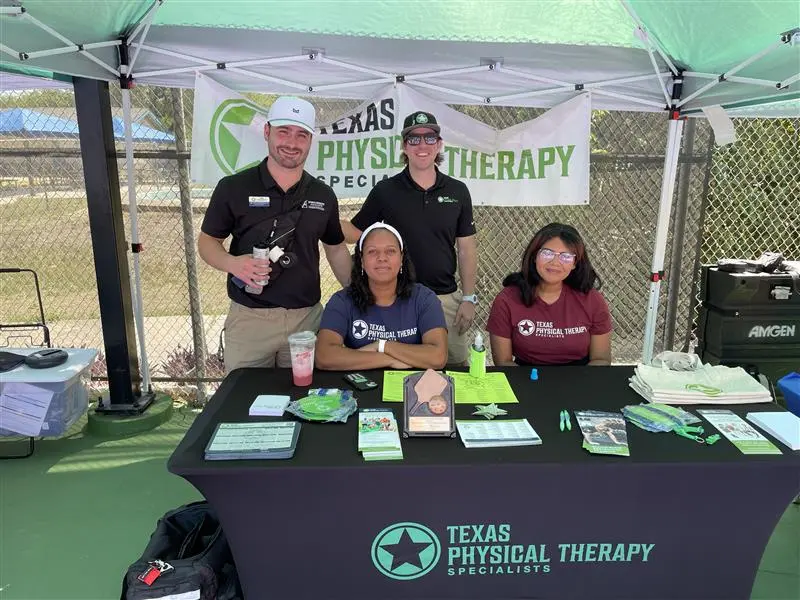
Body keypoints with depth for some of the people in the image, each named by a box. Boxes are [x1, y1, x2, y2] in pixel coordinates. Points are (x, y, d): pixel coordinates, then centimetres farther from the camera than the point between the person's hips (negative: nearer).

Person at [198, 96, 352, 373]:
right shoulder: (233, 187, -3)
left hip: (307, 317, 2)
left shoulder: (323, 195, 5)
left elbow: (336, 249, 16)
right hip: (248, 317, -2)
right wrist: (232, 263, -16)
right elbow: (207, 241, 4)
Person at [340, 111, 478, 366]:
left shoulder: (457, 191, 2)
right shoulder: (385, 191, -1)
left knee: (456, 366, 11)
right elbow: (355, 232, 2)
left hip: (446, 297, 1)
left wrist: (469, 297, 1)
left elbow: (466, 248, 5)